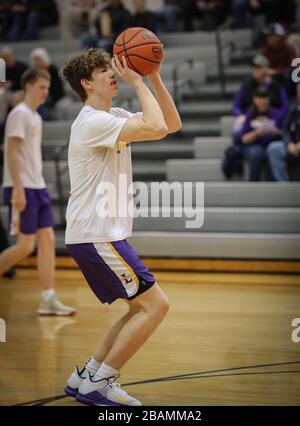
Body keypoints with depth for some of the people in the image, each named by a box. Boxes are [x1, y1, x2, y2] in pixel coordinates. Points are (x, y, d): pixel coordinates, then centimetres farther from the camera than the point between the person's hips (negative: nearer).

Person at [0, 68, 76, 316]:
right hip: (22, 188, -9)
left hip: (38, 187, 9)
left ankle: (49, 300, 4)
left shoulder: (36, 117, 17)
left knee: (48, 240, 4)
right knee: (26, 245, -9)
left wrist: (36, 187, 17)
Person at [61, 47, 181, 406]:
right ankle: (98, 384, -7)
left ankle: (86, 377, 16)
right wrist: (137, 83, -16)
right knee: (154, 304, -11)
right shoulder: (93, 121, -16)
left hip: (100, 233, 10)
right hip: (95, 235, -10)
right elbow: (157, 128, -27)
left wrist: (154, 77, 4)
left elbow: (173, 124, 13)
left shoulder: (113, 116, 15)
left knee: (143, 308, 14)